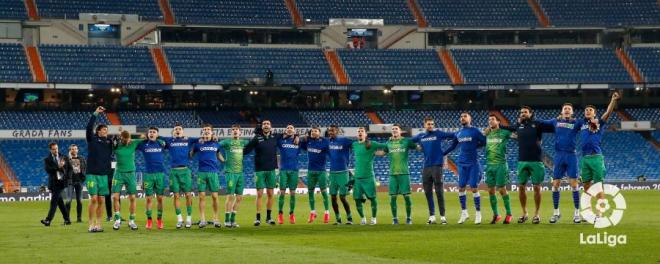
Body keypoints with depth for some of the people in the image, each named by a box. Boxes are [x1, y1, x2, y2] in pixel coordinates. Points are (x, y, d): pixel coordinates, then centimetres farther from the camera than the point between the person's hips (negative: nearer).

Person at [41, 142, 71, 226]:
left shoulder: (63, 157, 9)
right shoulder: (47, 159, 6)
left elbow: (69, 167, 7)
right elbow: (48, 169, -10)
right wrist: (58, 167, -18)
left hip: (61, 182, -2)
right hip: (53, 183, 2)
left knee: (54, 201, -11)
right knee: (60, 202, 7)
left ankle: (48, 220, -17)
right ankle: (67, 220, 15)